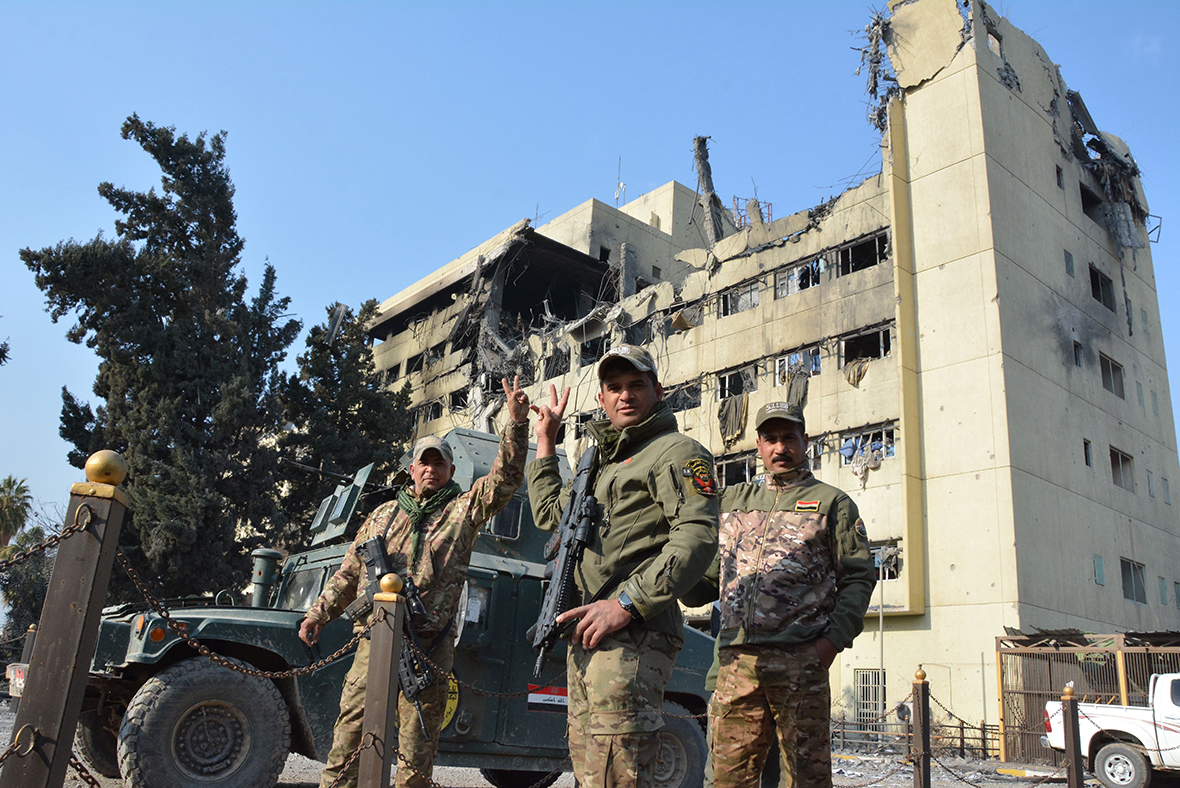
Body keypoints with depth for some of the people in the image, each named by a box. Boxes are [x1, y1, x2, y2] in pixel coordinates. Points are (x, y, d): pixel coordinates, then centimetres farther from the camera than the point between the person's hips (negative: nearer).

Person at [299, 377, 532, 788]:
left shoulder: (464, 509, 8)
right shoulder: (384, 514, 19)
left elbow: (506, 476, -5)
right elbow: (350, 572, 22)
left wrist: (517, 421, -16)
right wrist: (320, 611, 11)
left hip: (428, 646, -2)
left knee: (417, 755, 4)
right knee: (348, 737, 1)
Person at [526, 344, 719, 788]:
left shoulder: (676, 452, -2)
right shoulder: (606, 462, 27)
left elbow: (697, 537, -17)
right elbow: (549, 514, 37)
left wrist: (626, 603, -23)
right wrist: (545, 443, 34)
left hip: (633, 634, -9)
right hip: (586, 637, 10)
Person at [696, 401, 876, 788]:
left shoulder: (831, 502, 9)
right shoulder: (732, 499, 20)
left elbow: (858, 577, 3)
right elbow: (706, 575, 24)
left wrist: (834, 639, -8)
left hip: (800, 658, -3)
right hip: (735, 658, 3)